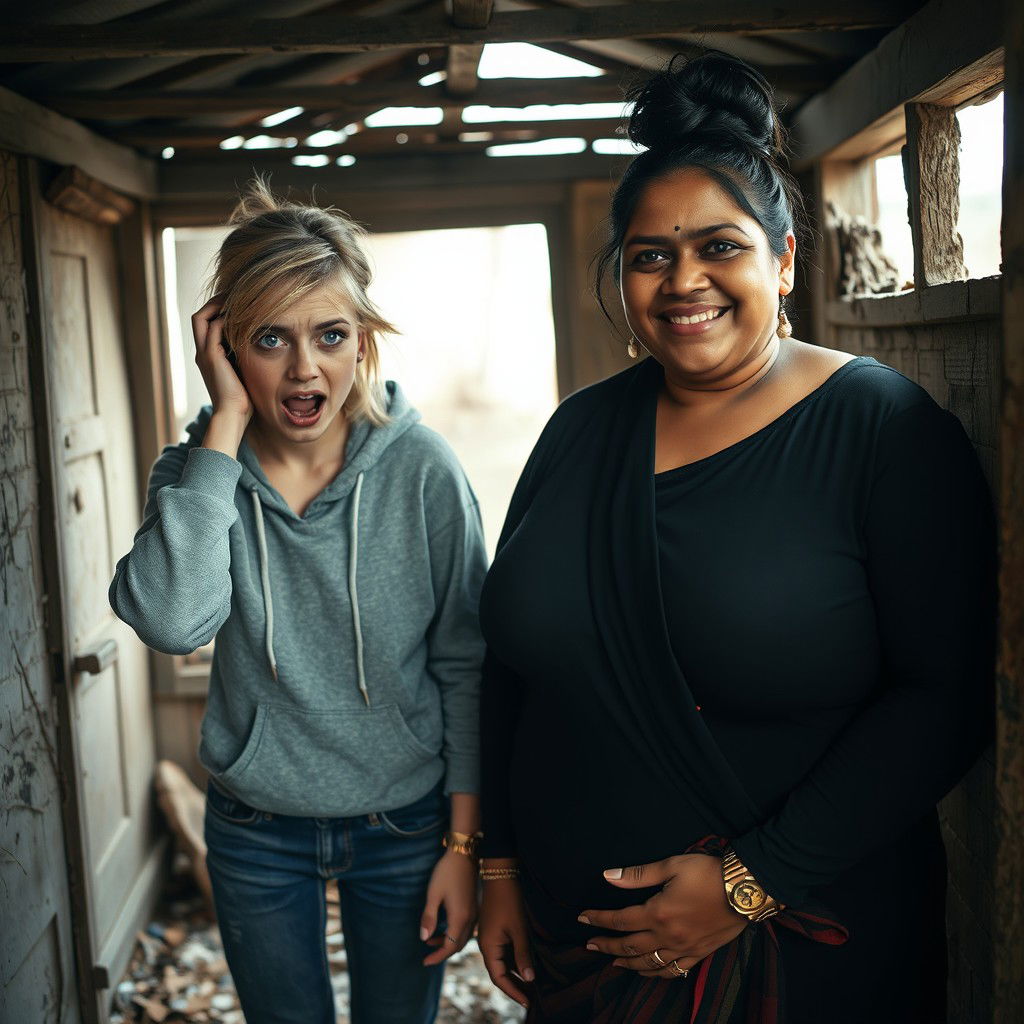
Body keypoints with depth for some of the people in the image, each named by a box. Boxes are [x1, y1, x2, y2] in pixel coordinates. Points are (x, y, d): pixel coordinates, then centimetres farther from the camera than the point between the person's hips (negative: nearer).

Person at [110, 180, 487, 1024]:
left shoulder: (422, 469, -15)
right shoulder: (199, 470, -10)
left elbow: (465, 665, -8)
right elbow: (171, 621, -30)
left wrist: (465, 843, -6)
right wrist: (225, 426, -26)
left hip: (403, 826, -1)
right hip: (255, 830, 2)